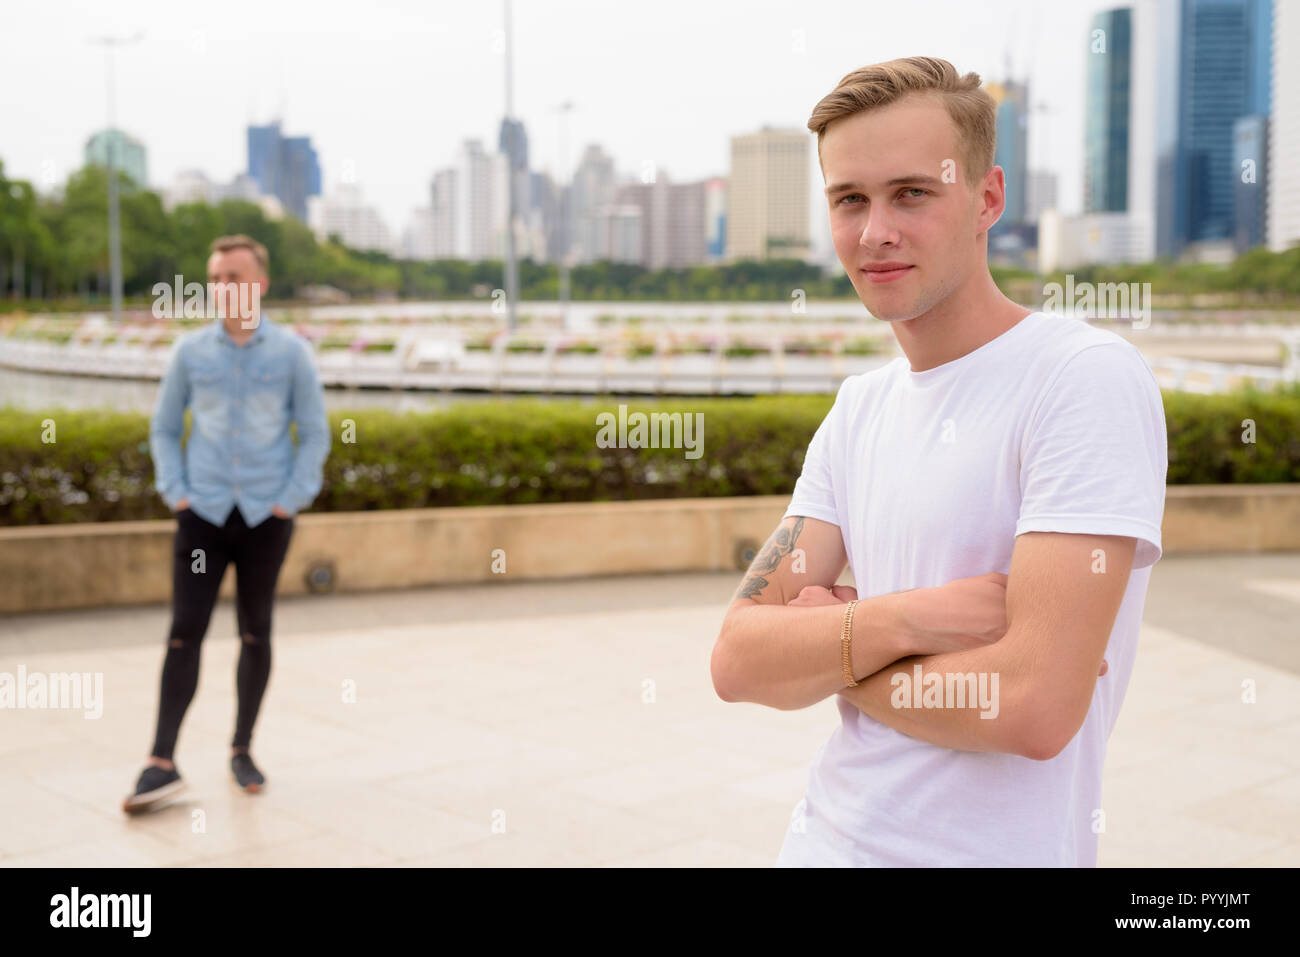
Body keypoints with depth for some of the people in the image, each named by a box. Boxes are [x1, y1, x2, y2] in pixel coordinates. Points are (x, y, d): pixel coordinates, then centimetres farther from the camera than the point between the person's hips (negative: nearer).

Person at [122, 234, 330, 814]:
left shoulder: (291, 352, 0)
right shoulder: (191, 351, 3)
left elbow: (315, 434, 3)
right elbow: (164, 428, 11)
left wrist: (292, 500, -6)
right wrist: (174, 492, -1)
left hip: (266, 516, 0)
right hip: (204, 512, 1)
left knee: (255, 636, 7)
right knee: (184, 634, -4)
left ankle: (242, 749, 20)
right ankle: (163, 763, -2)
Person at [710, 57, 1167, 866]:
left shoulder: (1091, 379, -16)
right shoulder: (859, 406, 5)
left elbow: (1035, 709, -25)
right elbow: (738, 661, -3)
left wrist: (827, 649, -10)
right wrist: (898, 623, -20)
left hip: (991, 851, -6)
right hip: (823, 841, 6)